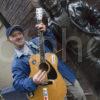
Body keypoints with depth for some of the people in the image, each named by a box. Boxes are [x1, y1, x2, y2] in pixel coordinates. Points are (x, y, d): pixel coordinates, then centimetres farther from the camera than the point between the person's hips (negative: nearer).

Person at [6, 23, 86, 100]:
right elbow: (17, 83, -16)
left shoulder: (36, 41, 5)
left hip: (63, 72, 4)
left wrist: (46, 31, -9)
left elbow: (52, 41, 14)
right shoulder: (17, 62, -7)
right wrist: (33, 81, -37)